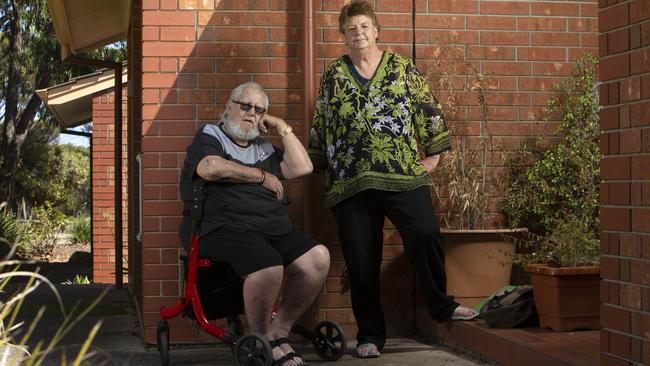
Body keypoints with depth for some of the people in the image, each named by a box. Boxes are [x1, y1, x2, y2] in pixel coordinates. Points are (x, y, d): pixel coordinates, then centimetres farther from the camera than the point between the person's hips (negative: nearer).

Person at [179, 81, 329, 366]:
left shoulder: (263, 148, 30)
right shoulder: (210, 135, 13)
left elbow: (302, 167, 16)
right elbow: (211, 168, -10)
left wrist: (282, 128, 19)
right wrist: (263, 177, 0)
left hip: (272, 228, 6)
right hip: (222, 227, -6)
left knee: (318, 258, -20)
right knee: (268, 265, -36)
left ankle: (278, 332, -5)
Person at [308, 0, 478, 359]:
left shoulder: (402, 68, 9)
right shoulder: (333, 75, 11)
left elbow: (428, 110, 11)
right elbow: (320, 127, 16)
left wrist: (433, 154, 8)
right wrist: (322, 166, 15)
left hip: (404, 174, -1)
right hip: (351, 182, 1)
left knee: (425, 236, -16)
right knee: (360, 260, 1)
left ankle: (441, 306, 8)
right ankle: (370, 335, 14)